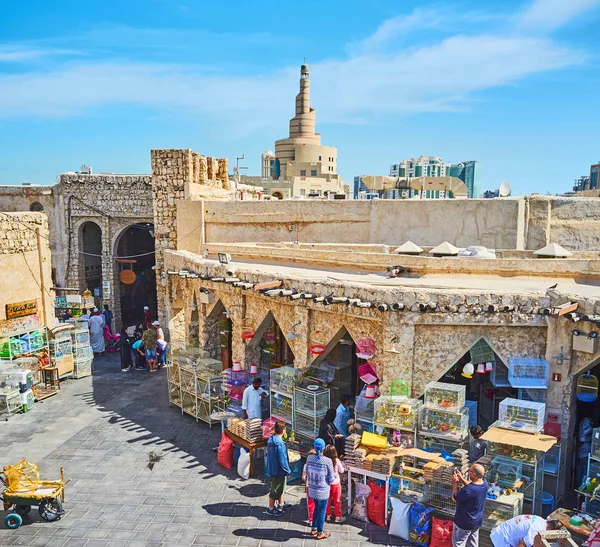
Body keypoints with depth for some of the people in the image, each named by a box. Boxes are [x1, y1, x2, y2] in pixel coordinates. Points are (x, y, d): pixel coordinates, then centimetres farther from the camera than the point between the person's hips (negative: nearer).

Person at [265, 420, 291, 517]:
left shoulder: (271, 439, -4)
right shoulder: (280, 444, -32)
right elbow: (283, 460, -26)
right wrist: (288, 471, -11)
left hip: (272, 468, 8)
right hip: (278, 471, -8)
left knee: (280, 487, 26)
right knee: (275, 490, 11)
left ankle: (280, 504, 43)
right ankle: (271, 509, 27)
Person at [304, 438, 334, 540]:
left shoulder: (309, 458, -11)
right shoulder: (328, 461, -22)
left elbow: (306, 472, 4)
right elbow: (331, 480, -14)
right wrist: (334, 475, 6)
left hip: (312, 489, 4)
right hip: (323, 491, -4)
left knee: (317, 508, 26)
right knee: (322, 511, 15)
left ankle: (313, 529, 38)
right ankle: (320, 533, 29)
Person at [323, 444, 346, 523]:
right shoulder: (336, 461, -21)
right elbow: (342, 471, -8)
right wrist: (341, 464, 8)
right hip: (335, 483, -2)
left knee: (327, 500, 20)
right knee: (337, 500, 14)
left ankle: (328, 514, 33)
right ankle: (338, 516, 22)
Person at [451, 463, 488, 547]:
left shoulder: (468, 490, -38)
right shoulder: (484, 483, -14)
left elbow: (454, 499, -19)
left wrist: (455, 482, -12)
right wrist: (461, 478, -2)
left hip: (464, 523, -7)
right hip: (477, 521, 7)